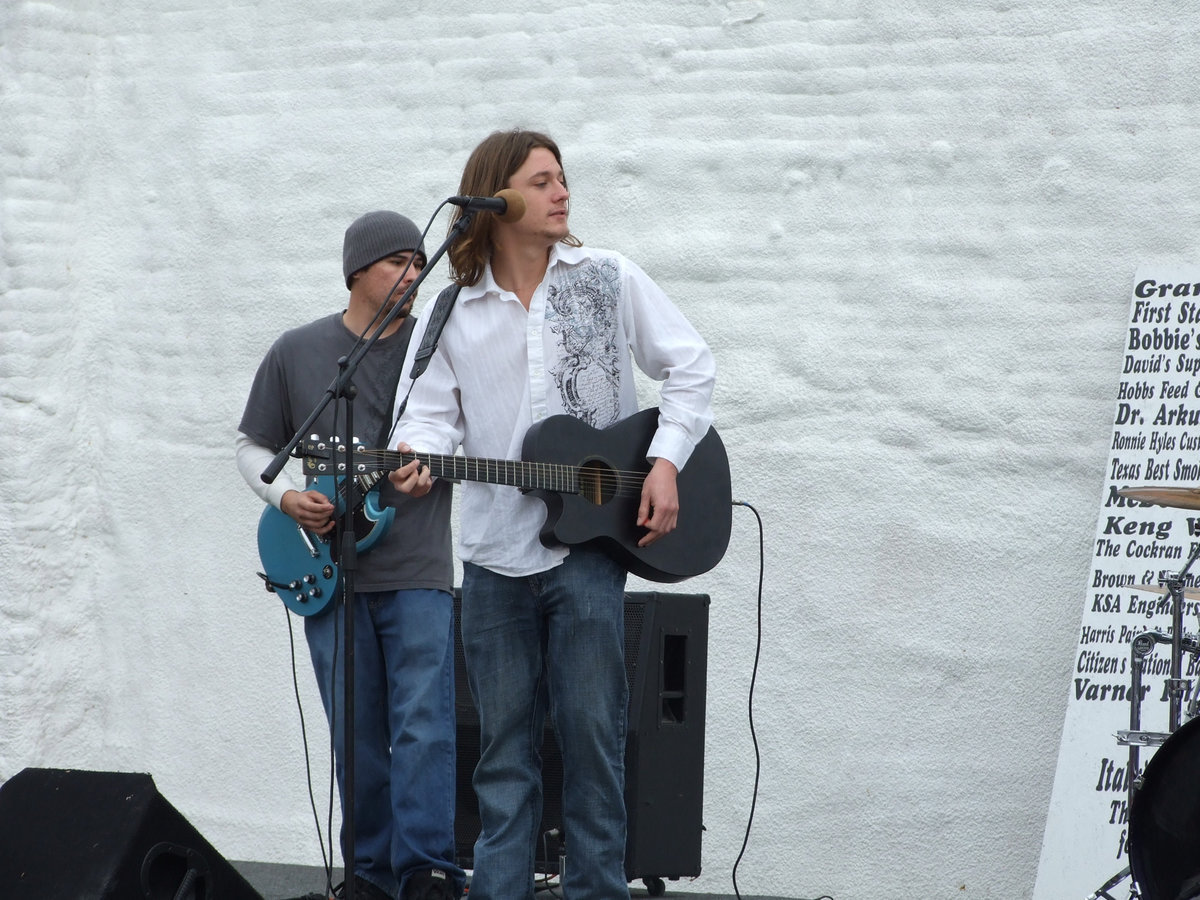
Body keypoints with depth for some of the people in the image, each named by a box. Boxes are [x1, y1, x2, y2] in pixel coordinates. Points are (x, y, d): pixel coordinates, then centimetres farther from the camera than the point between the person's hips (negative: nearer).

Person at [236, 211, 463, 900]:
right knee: (356, 737, 6)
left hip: (418, 571, -1)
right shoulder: (297, 352, 7)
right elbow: (253, 446, 14)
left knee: (424, 725, -11)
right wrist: (286, 496, -5)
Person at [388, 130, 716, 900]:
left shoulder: (607, 278, 2)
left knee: (592, 731, -1)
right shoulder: (452, 309, 7)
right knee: (504, 742, 8)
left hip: (590, 540, -2)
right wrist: (418, 460, -17)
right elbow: (433, 407, 6)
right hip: (495, 549, 2)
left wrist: (666, 461, -5)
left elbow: (691, 364, 6)